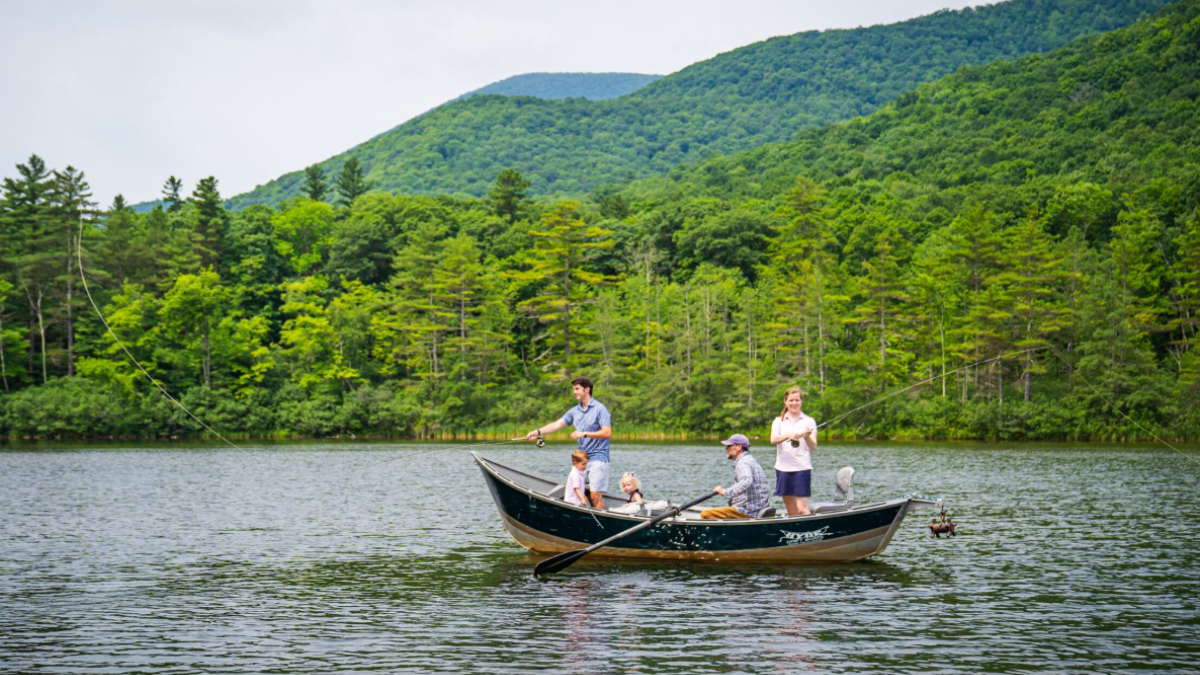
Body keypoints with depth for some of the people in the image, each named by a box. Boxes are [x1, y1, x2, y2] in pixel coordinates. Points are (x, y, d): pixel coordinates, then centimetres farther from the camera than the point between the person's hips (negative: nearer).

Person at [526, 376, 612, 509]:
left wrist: (584, 434, -17)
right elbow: (557, 424, 6)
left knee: (595, 495, -14)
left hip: (598, 457, -7)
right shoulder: (575, 411, 13)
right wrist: (538, 431, -7)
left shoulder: (599, 409, -7)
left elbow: (607, 433, -13)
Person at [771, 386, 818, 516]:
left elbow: (813, 447, -3)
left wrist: (807, 437, -25)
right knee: (791, 511, 6)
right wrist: (789, 435, -28)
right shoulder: (779, 421, 10)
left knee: (802, 509, -12)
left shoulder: (809, 421, 5)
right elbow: (773, 439, -9)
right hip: (783, 468, 3)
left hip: (802, 468, -3)